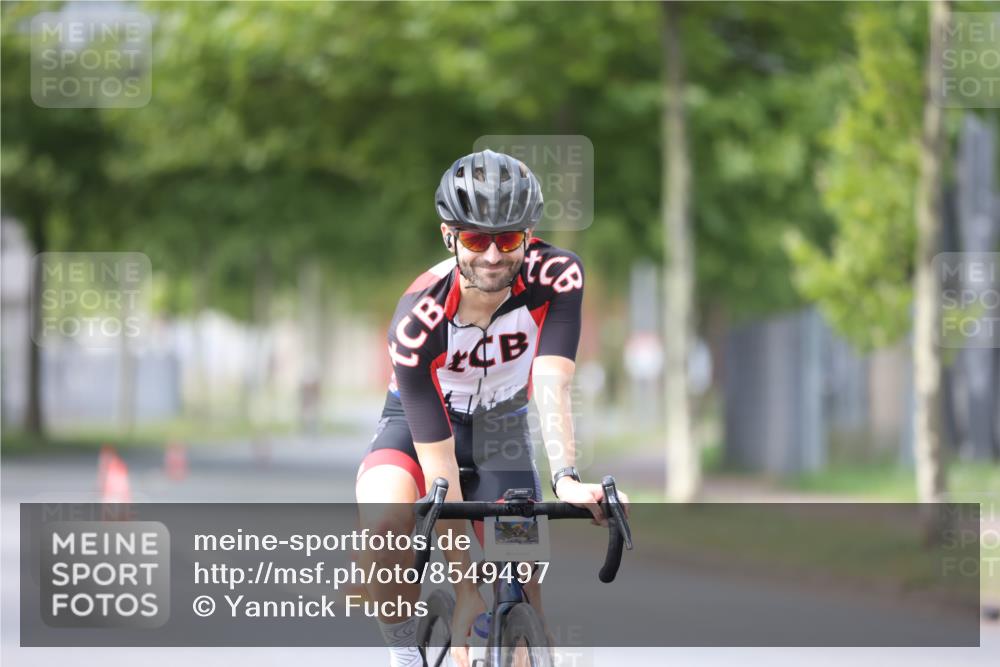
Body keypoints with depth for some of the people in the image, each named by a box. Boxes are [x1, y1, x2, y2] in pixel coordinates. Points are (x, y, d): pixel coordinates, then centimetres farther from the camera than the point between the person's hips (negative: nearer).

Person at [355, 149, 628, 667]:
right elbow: (439, 465, -32)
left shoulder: (557, 275, -26)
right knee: (383, 522, -35)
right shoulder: (418, 320, -32)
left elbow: (551, 387, -35)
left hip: (500, 429, 3)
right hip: (419, 424, -3)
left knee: (526, 601, -10)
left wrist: (566, 480, -54)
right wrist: (465, 593, -33)